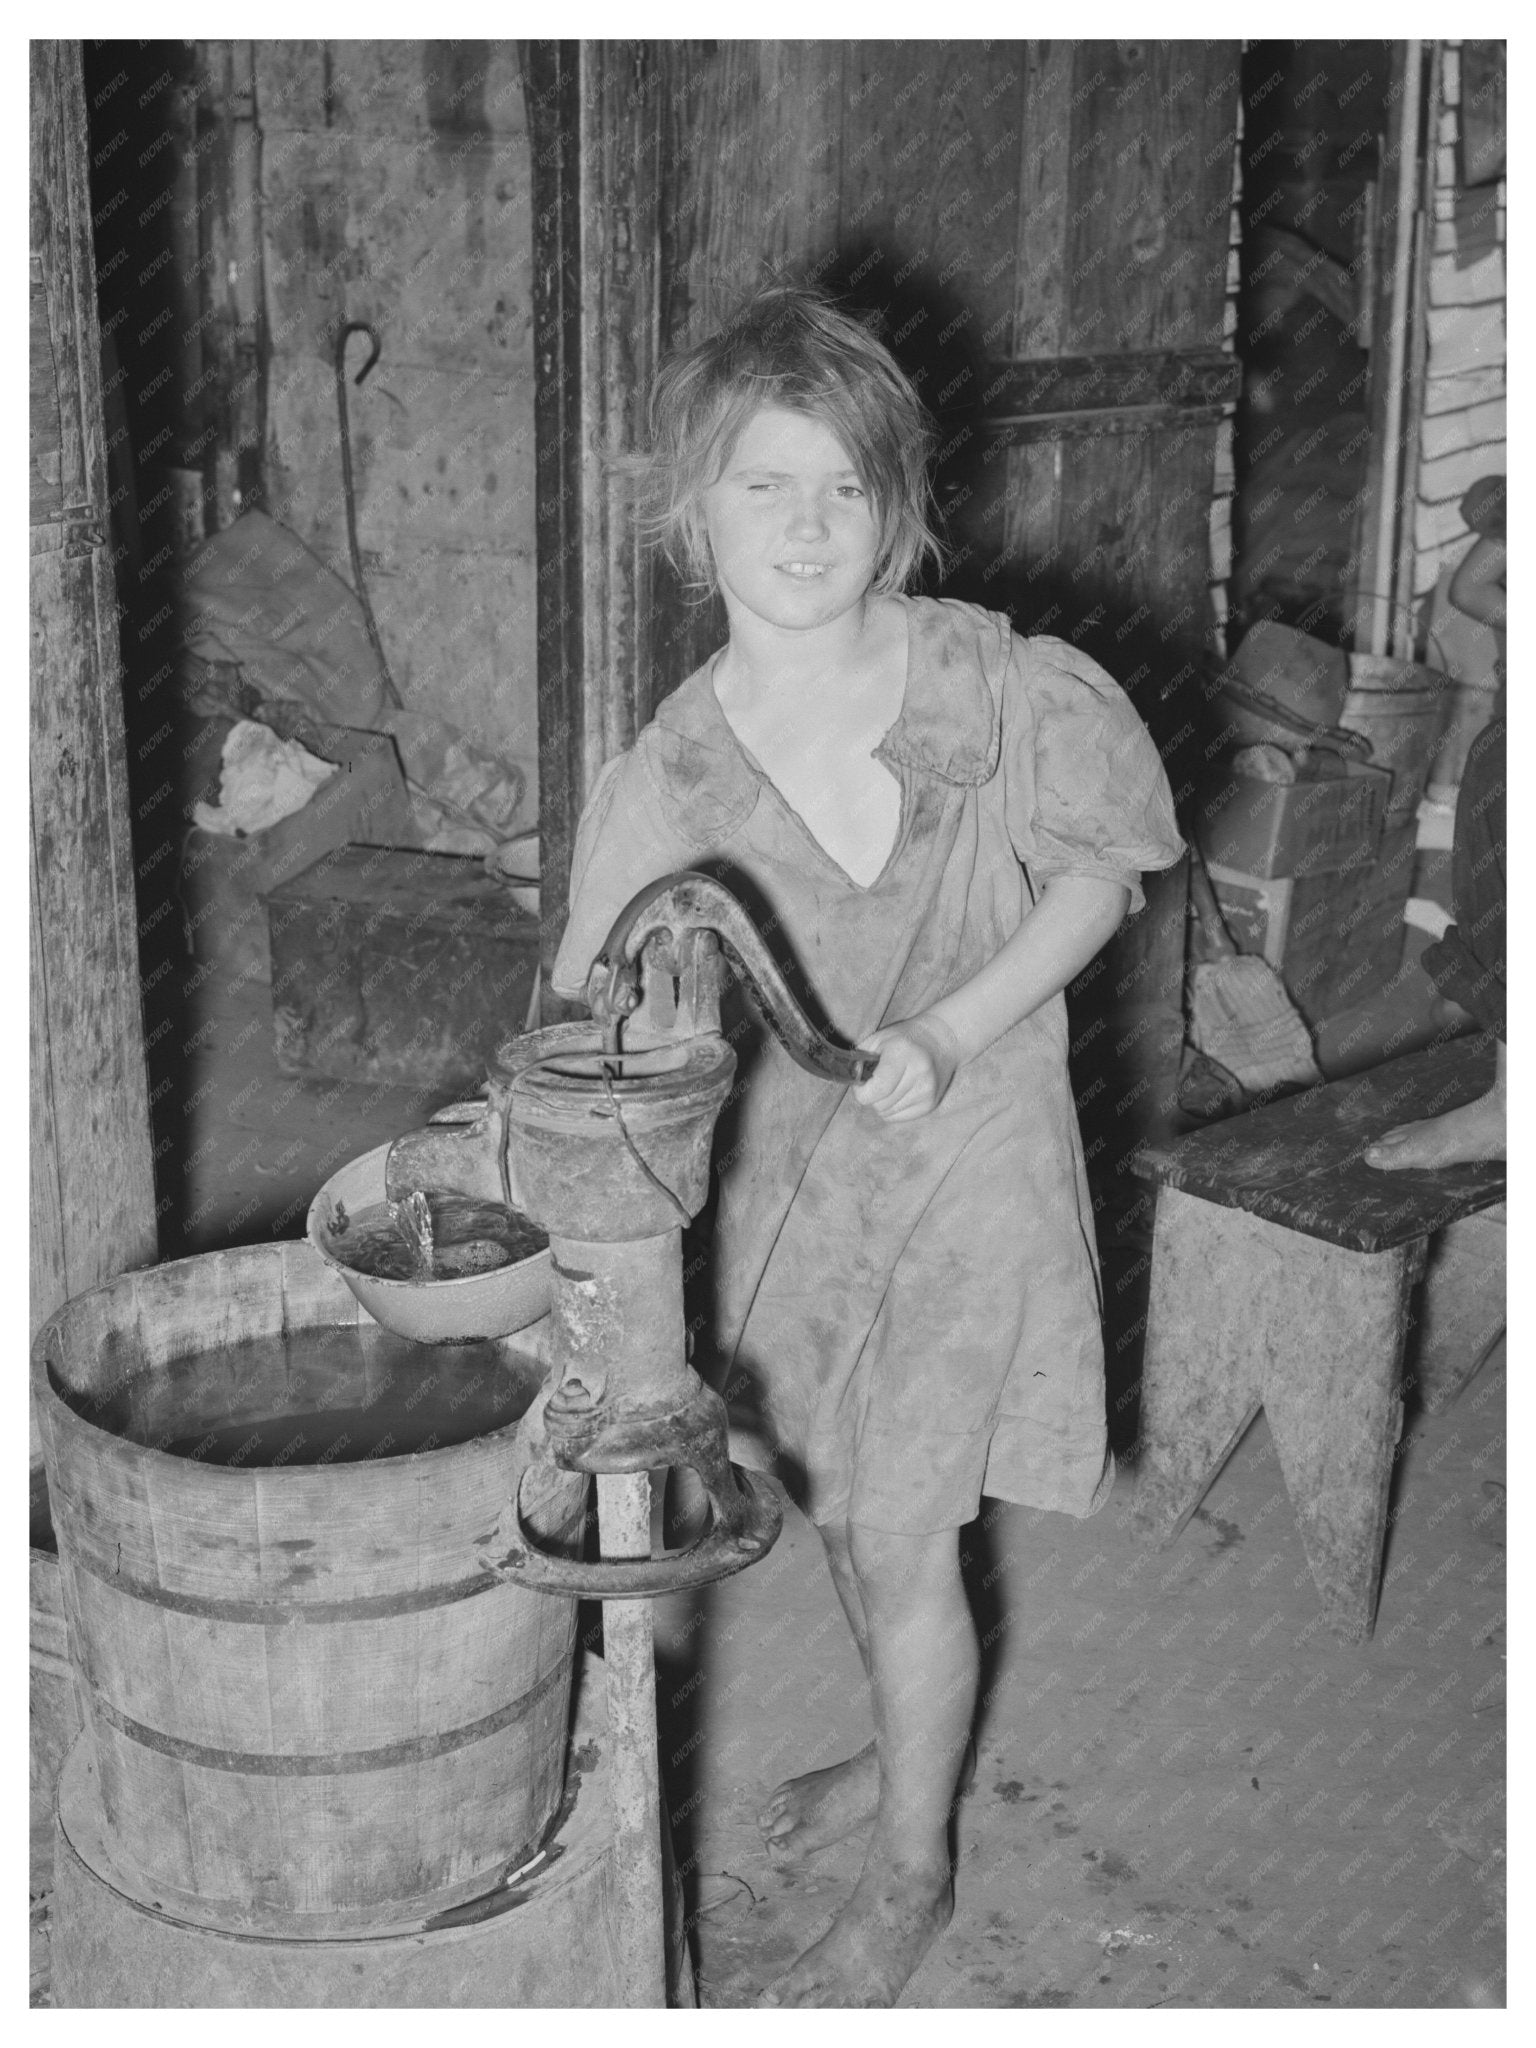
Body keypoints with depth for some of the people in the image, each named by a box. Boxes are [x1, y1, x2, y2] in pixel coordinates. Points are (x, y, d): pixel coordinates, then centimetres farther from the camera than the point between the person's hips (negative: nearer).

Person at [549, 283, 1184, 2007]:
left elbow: (1100, 868, -6)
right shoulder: (666, 781, -16)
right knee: (839, 1505, 20)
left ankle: (910, 1871, 29)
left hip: (964, 1160, -3)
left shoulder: (998, 692, -21)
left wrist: (947, 1034, -21)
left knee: (898, 1539, 4)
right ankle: (908, 1749, 50)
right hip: (789, 1169, 3)